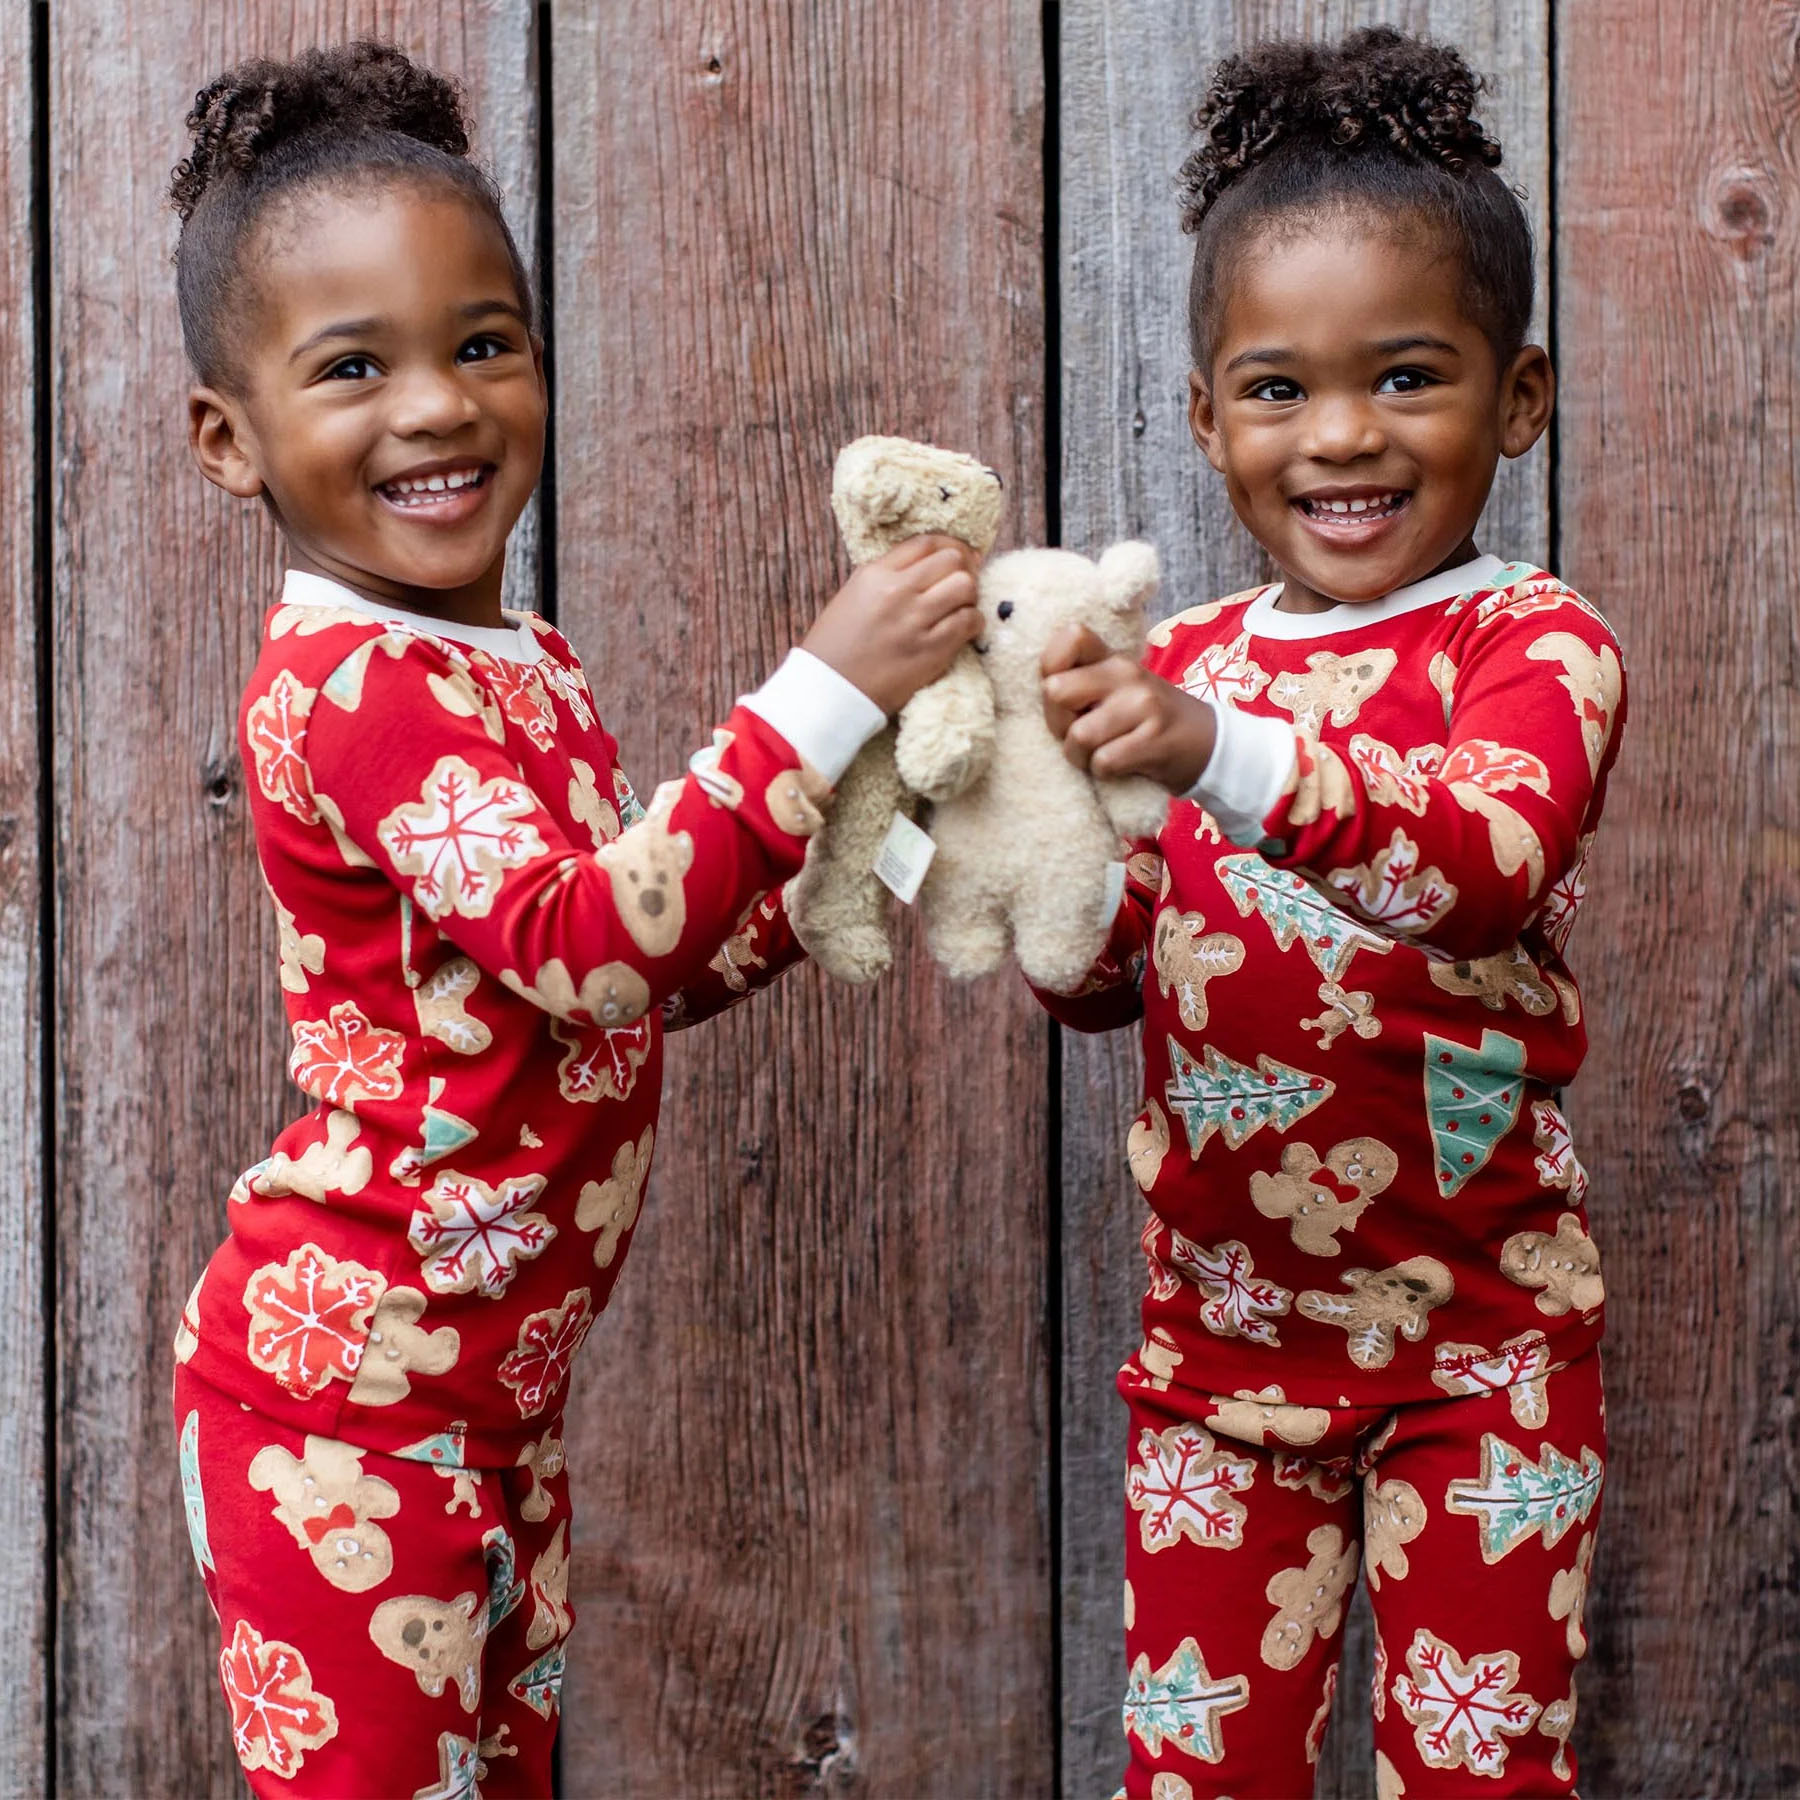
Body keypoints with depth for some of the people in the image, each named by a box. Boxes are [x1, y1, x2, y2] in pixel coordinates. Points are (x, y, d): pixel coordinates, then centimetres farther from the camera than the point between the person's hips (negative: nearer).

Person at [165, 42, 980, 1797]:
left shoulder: (522, 670, 11)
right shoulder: (351, 685, -19)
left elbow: (647, 973, 17)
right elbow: (585, 943, -31)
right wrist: (824, 690, -32)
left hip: (495, 1384, 9)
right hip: (349, 1388, -9)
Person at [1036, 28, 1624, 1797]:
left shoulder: (1534, 644, -10)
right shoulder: (1185, 660, 5)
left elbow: (1493, 849, -31)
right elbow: (1106, 973, 11)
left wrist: (1219, 754, -45)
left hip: (1472, 1344, -4)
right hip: (1217, 1324, 4)